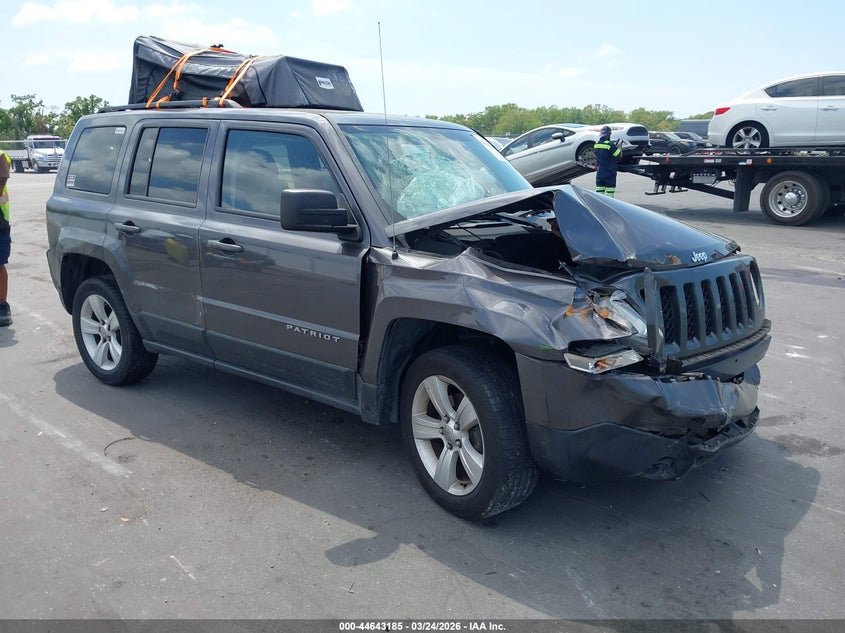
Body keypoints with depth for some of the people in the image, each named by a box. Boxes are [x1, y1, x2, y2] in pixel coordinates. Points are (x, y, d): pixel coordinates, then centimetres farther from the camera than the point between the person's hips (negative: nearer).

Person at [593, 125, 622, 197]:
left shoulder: (596, 144, 5)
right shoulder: (609, 145, -16)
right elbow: (620, 155, -14)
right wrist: (618, 147, 6)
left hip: (599, 173, 6)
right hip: (609, 174, -6)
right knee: (609, 195, -3)